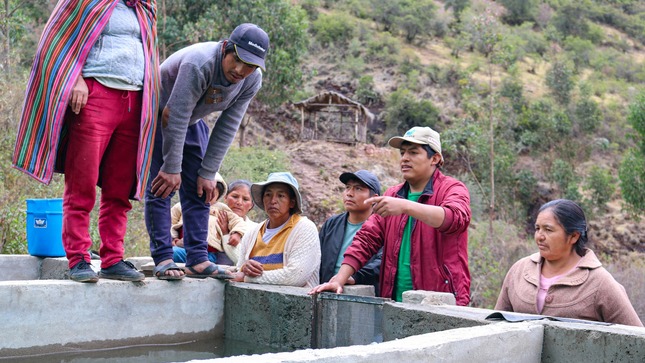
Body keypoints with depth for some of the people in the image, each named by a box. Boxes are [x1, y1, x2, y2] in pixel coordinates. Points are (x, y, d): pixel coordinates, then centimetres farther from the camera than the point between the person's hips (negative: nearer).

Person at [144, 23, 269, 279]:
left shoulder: (252, 81, -17)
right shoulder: (199, 64, -38)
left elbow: (227, 128, -12)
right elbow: (173, 117, -34)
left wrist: (208, 173, -13)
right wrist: (171, 168, -31)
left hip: (193, 121, 6)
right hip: (158, 115, -6)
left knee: (200, 189, 0)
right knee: (162, 187, -12)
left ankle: (198, 260, 3)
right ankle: (163, 259, -9)